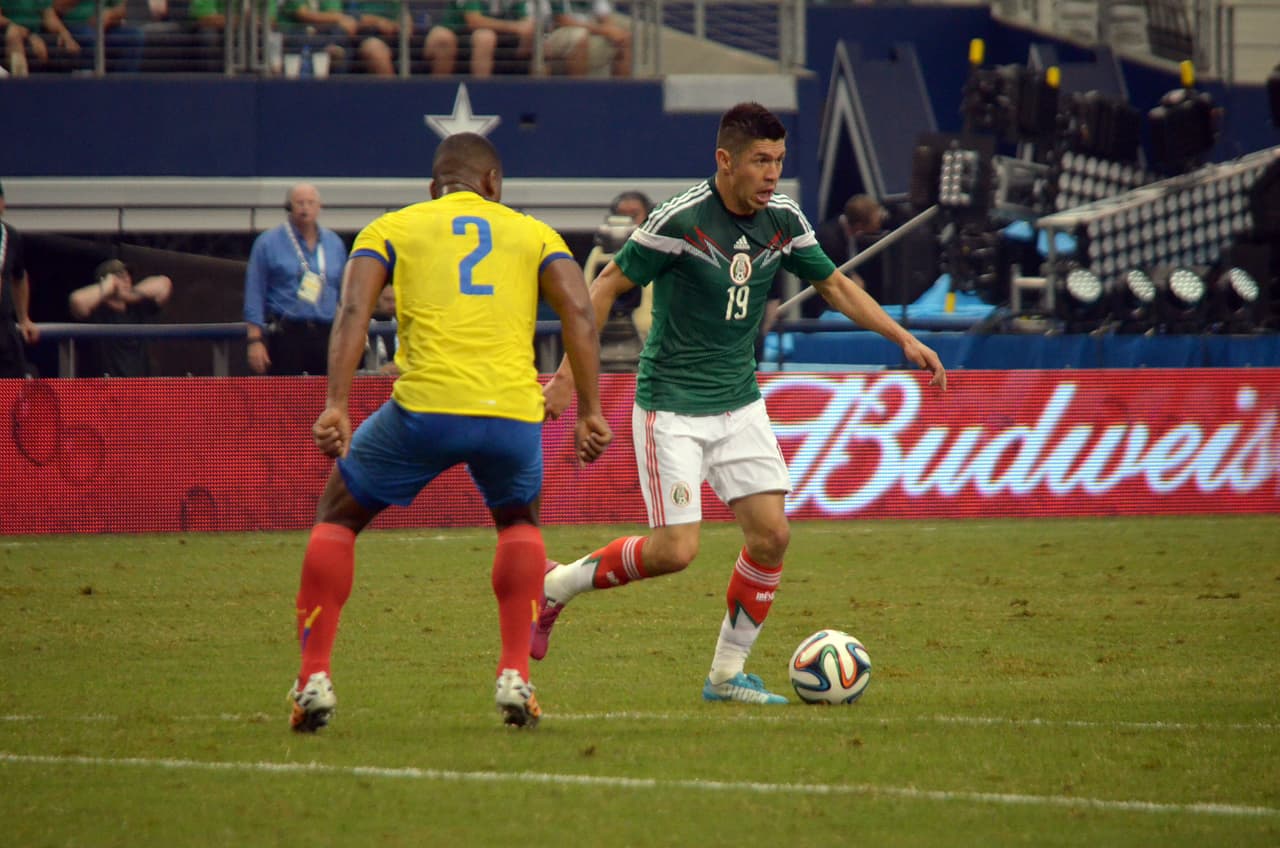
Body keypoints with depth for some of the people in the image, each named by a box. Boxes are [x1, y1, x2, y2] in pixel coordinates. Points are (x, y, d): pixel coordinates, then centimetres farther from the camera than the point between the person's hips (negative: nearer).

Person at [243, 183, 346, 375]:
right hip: (285, 336, -3)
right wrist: (255, 340, -7)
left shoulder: (334, 244, 14)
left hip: (326, 337, 3)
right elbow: (254, 293, 0)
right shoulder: (268, 242, 2)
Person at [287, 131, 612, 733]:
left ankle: (314, 678, 11)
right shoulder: (531, 232, 21)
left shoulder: (391, 228, 18)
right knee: (519, 521, 32)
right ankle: (515, 676, 16)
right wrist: (589, 410, 3)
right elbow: (578, 310, 5)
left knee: (336, 518, 22)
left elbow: (353, 311, 1)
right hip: (512, 413, 1)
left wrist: (335, 406, -7)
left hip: (424, 408, -1)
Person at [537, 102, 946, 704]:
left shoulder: (784, 219, -1)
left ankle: (727, 674, 10)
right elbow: (607, 286, -12)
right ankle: (555, 586, 11)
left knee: (771, 533, -4)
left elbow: (834, 284, 14)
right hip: (671, 406, -6)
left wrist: (904, 339, 6)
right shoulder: (682, 219, -19)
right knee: (675, 550, -12)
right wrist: (569, 374, -15)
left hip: (739, 402, 6)